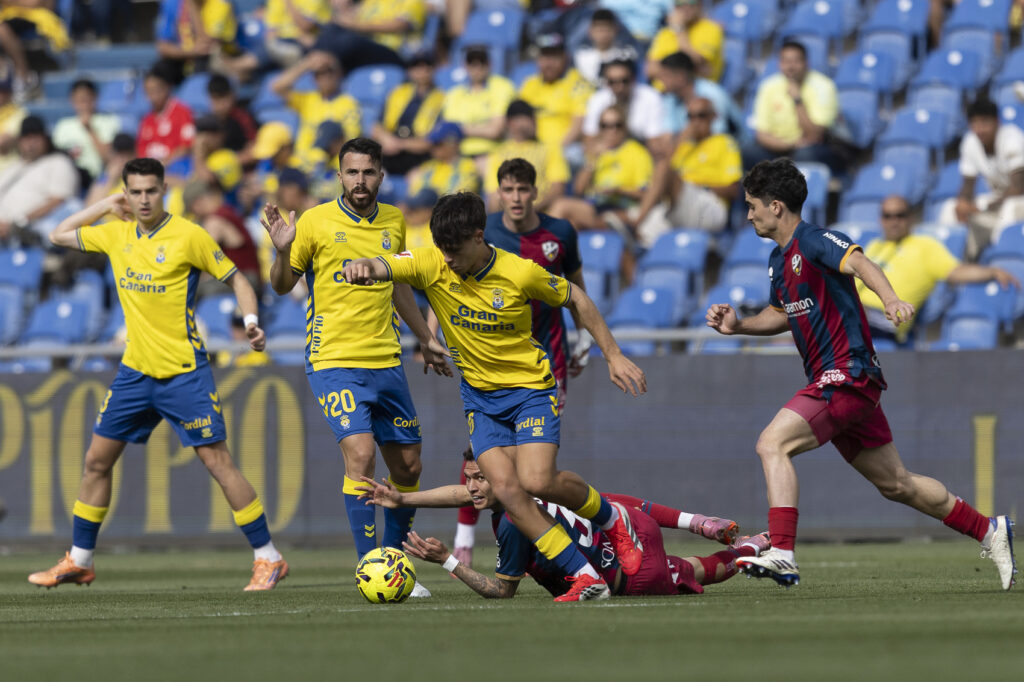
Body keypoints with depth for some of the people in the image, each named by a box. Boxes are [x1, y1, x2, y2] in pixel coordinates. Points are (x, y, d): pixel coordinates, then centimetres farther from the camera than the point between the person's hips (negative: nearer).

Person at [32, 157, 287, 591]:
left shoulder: (188, 236, -10)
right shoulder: (117, 235, 7)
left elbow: (235, 279, -4)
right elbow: (60, 235, 21)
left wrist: (251, 321, -20)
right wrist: (105, 206, 11)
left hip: (184, 371, -6)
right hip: (134, 371, 6)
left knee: (217, 461, -10)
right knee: (97, 460, 8)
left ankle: (268, 558, -5)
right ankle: (78, 562, 20)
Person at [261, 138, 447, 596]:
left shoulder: (394, 223, 8)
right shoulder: (315, 222, -6)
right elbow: (282, 286, 0)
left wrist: (425, 339, 28)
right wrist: (283, 250, -20)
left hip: (386, 362, 6)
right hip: (334, 362, -6)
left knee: (408, 466, 8)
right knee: (360, 454, -21)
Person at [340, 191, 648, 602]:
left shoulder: (520, 273, -17)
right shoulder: (431, 266, -13)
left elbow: (575, 298, -1)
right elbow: (381, 268, -28)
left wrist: (614, 356, 0)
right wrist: (361, 268, -53)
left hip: (530, 387, -3)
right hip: (479, 395, 3)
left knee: (537, 481, -21)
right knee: (505, 488, -14)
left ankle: (611, 520, 11)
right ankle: (585, 577, -7)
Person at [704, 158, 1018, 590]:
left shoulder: (815, 242, -12)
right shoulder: (779, 259, 16)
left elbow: (858, 263, -32)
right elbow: (782, 315, 32)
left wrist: (890, 299, -52)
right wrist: (738, 325, 14)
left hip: (847, 375, -10)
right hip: (836, 381, 10)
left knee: (772, 444, -22)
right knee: (895, 483, 15)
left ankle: (782, 554, -29)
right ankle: (989, 531, 26)